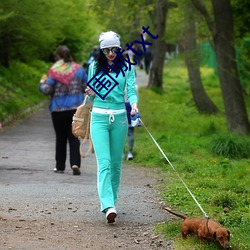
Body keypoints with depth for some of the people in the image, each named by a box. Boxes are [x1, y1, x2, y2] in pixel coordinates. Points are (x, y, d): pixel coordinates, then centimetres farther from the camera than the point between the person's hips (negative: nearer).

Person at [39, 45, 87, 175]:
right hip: (76, 108, 2)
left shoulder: (54, 71, -9)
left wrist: (42, 83, 9)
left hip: (58, 109, -2)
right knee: (74, 137, 3)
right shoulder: (78, 69, 2)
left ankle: (60, 166, 16)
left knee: (60, 138, 10)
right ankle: (75, 163, -14)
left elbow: (47, 90, -11)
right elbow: (87, 87, 6)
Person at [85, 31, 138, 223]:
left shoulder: (127, 68, 5)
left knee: (116, 163, 7)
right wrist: (91, 94, -8)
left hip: (119, 118, 1)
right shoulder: (95, 67, 7)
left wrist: (134, 104, -24)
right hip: (99, 117, -1)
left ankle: (111, 199, 23)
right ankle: (108, 206, -23)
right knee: (104, 162, -13)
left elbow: (131, 89, -4)